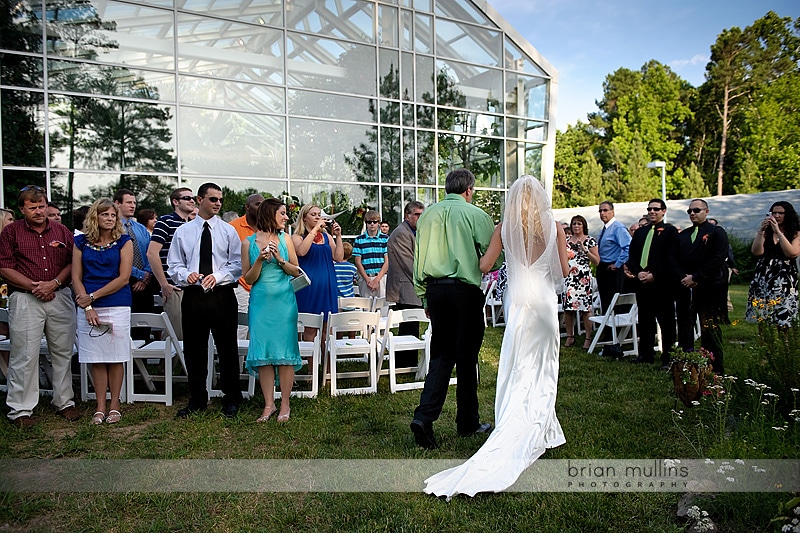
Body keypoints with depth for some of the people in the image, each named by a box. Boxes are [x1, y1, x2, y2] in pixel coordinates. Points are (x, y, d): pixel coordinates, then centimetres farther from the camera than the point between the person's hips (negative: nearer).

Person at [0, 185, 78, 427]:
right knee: (24, 356, -1)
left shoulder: (62, 231, 10)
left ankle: (64, 402, 21)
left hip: (60, 297, 3)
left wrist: (54, 283, -9)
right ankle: (21, 409, 12)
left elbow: (72, 263, 6)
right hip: (25, 300, -2)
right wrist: (33, 286, -12)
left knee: (63, 353, 9)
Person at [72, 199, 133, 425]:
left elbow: (123, 278, -5)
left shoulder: (123, 242, 2)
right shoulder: (81, 242, 8)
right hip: (88, 308, 2)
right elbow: (76, 278, 4)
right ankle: (100, 407, 15)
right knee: (96, 359, 6)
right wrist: (87, 307, -7)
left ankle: (114, 405, 14)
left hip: (117, 306, -2)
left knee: (115, 358, 2)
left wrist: (93, 296, -9)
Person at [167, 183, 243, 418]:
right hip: (193, 296, 2)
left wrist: (218, 276, -16)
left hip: (222, 295, -1)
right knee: (194, 349, 9)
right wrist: (185, 275, -12)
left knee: (227, 349, 4)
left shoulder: (228, 230, 5)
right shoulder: (183, 231, 9)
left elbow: (238, 264, 0)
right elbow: (174, 265, 9)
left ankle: (231, 399, 19)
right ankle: (197, 399, 25)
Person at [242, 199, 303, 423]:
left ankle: (285, 404, 11)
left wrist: (280, 260, -10)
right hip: (260, 302, 0)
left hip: (284, 302, 0)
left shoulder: (285, 239, 5)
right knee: (263, 353, 2)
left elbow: (296, 271, 6)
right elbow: (248, 279, 1)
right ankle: (269, 404, 13)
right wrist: (260, 260, -14)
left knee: (285, 352, 0)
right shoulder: (248, 243, 2)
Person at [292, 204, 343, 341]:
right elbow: (301, 251, -21)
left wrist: (338, 236, -3)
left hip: (327, 284, 4)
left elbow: (338, 258, 5)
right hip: (309, 284, -4)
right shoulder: (298, 237, 2)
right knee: (310, 327, 0)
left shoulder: (326, 236, 14)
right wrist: (315, 229, -17)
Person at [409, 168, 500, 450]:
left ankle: (424, 416, -1)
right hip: (465, 290, -4)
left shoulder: (428, 214, 9)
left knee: (441, 353, 11)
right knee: (466, 357, 7)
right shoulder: (476, 214, -3)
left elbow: (418, 258, 10)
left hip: (434, 288, 4)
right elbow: (494, 257, -1)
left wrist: (424, 297, 17)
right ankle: (467, 422, 20)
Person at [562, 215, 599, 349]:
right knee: (567, 308, 2)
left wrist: (585, 249, -12)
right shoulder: (567, 240, 14)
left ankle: (588, 338, 5)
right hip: (568, 277, 4)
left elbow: (596, 261, -3)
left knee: (585, 308, -5)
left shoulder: (590, 240, 3)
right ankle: (570, 336, 14)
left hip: (584, 278, -4)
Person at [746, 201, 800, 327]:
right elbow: (756, 252, -4)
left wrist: (778, 231, -13)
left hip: (784, 280, -2)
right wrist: (761, 230, -10)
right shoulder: (766, 232, 11)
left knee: (783, 316, -6)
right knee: (762, 317, 1)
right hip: (763, 278, 2)